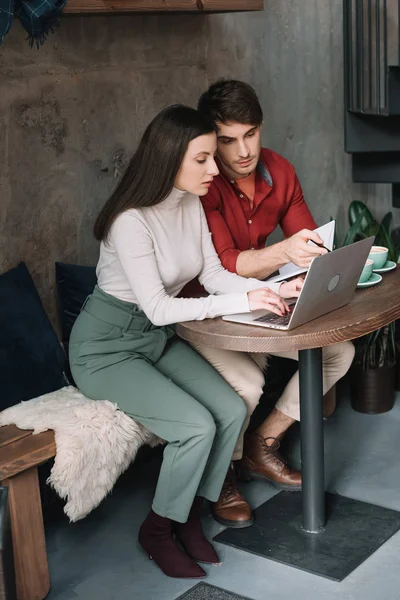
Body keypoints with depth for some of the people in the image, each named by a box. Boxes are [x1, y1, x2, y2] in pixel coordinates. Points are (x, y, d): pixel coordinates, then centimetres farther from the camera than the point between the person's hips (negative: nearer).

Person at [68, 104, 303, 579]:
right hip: (107, 347, -7)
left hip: (158, 339, 7)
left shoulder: (192, 205, -2)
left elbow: (214, 275, 1)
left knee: (232, 411, -11)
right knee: (197, 425, -21)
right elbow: (157, 308, -28)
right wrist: (243, 301, -29)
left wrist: (273, 290, -15)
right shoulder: (131, 220, -27)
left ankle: (187, 516, 9)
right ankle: (158, 530, 4)